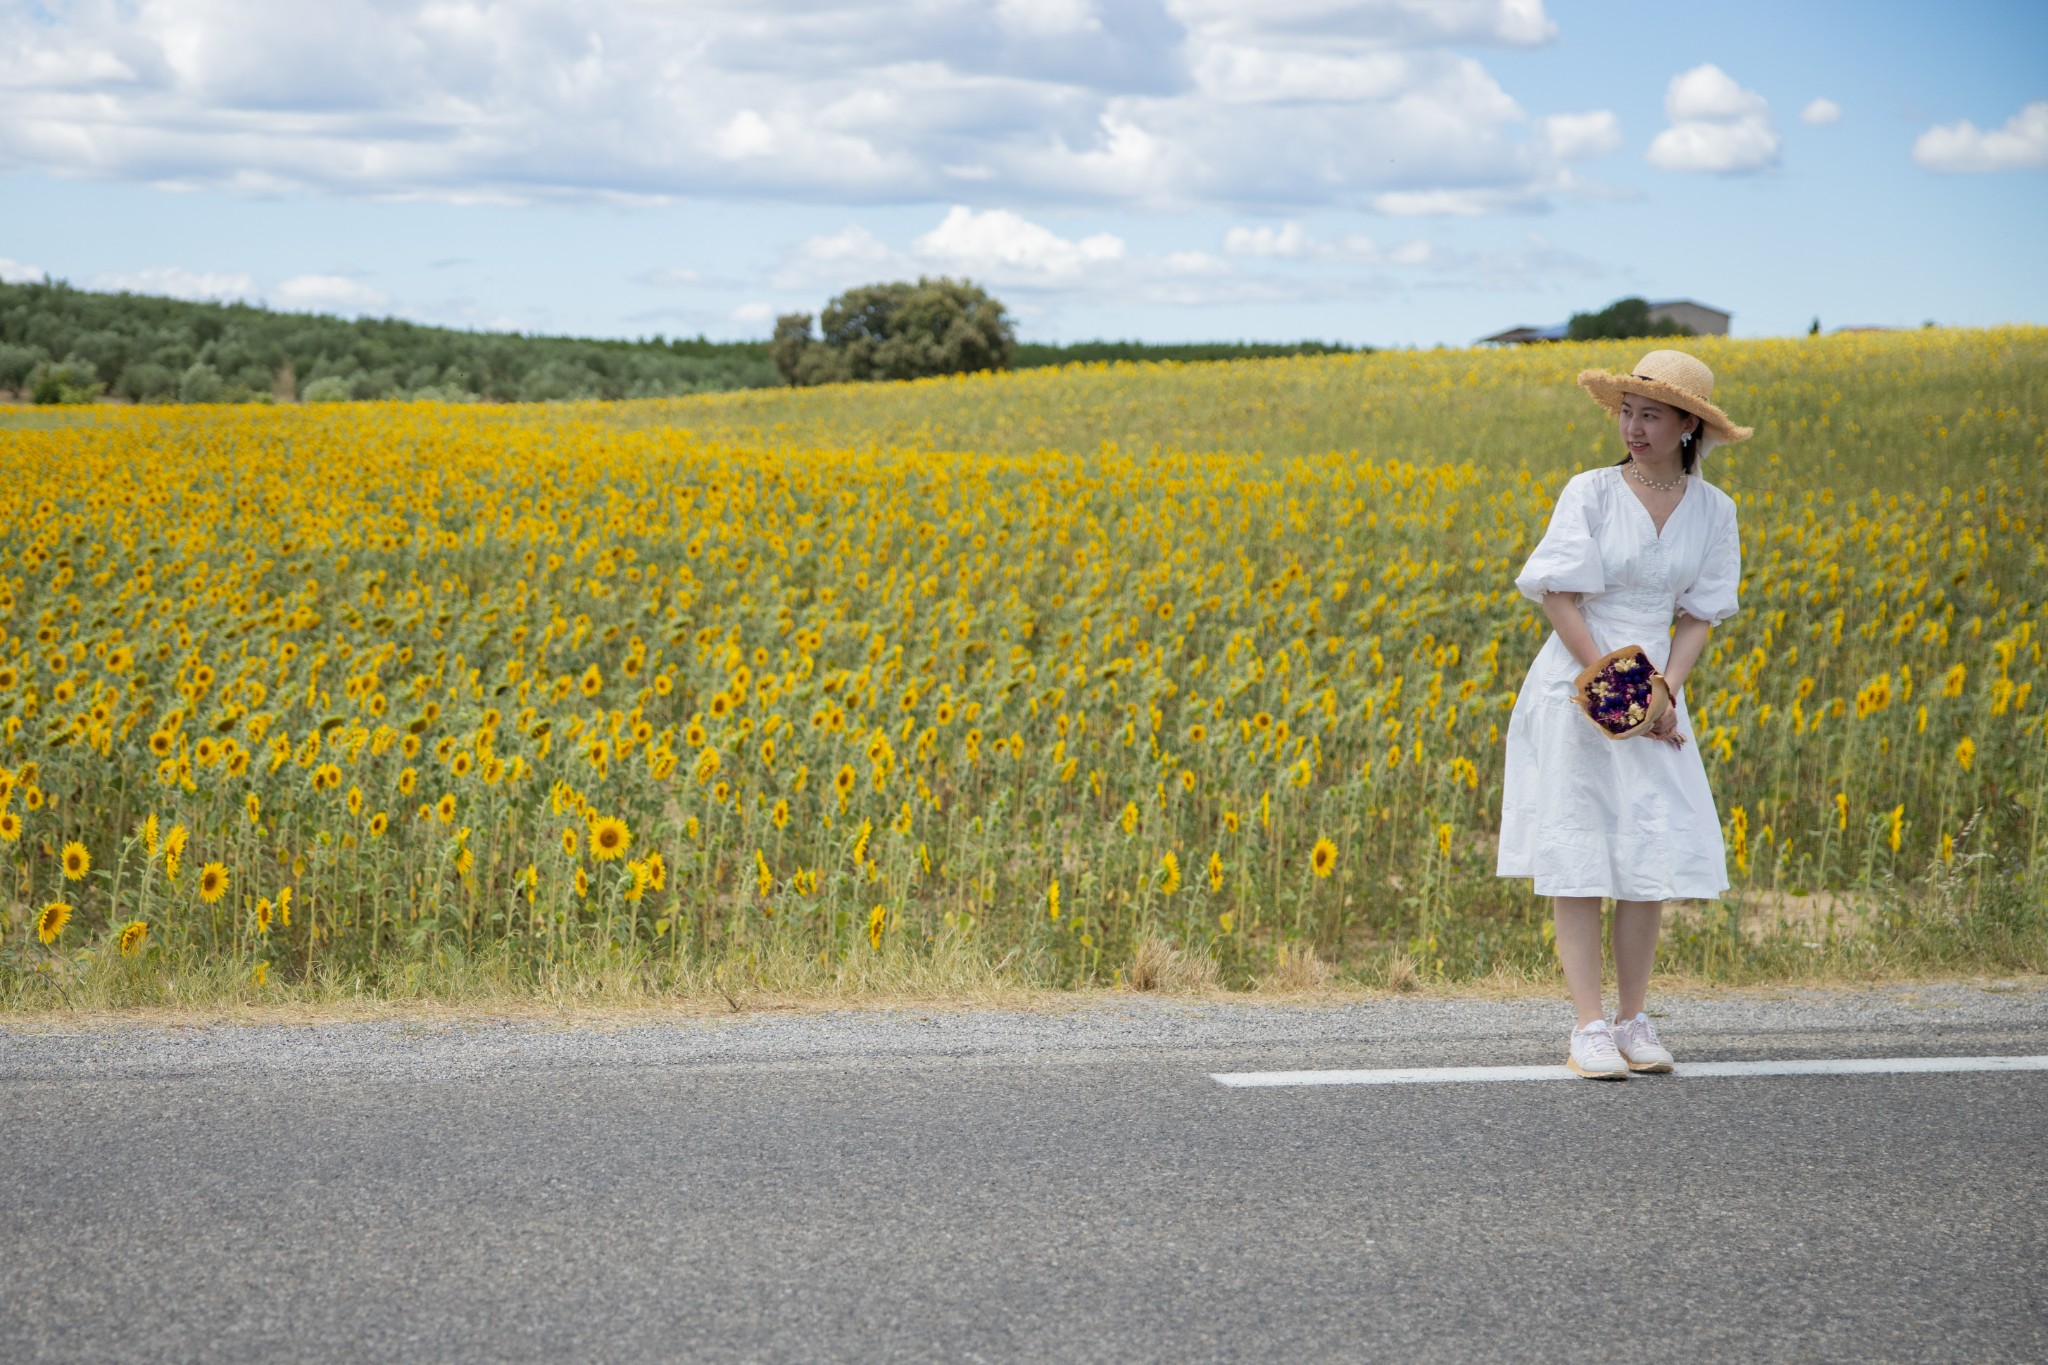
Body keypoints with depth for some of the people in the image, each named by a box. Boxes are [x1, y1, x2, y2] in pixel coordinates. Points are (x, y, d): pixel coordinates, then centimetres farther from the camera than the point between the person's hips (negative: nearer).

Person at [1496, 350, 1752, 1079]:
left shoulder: (1713, 511, 3)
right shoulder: (1590, 493, -8)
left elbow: (1700, 614, 3)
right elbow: (1559, 596, -10)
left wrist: (1666, 691, -12)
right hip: (1576, 688, -3)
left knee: (1655, 856, 1)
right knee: (1578, 857, -5)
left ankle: (1633, 1020, 12)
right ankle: (1588, 1028, -4)